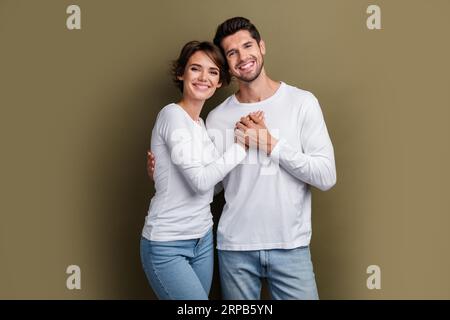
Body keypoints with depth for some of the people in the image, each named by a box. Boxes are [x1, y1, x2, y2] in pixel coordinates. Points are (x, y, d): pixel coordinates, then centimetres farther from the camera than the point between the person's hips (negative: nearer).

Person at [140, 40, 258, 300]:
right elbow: (200, 181, -20)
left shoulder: (203, 124, 12)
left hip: (203, 239, 8)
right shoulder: (172, 115, -13)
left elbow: (215, 181, 7)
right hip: (167, 246, -7)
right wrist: (241, 144, -14)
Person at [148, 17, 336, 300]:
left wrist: (271, 145, -14)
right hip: (235, 247, 2)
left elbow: (327, 176, -9)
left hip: (290, 246, -1)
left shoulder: (302, 102, -4)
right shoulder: (217, 118, 2)